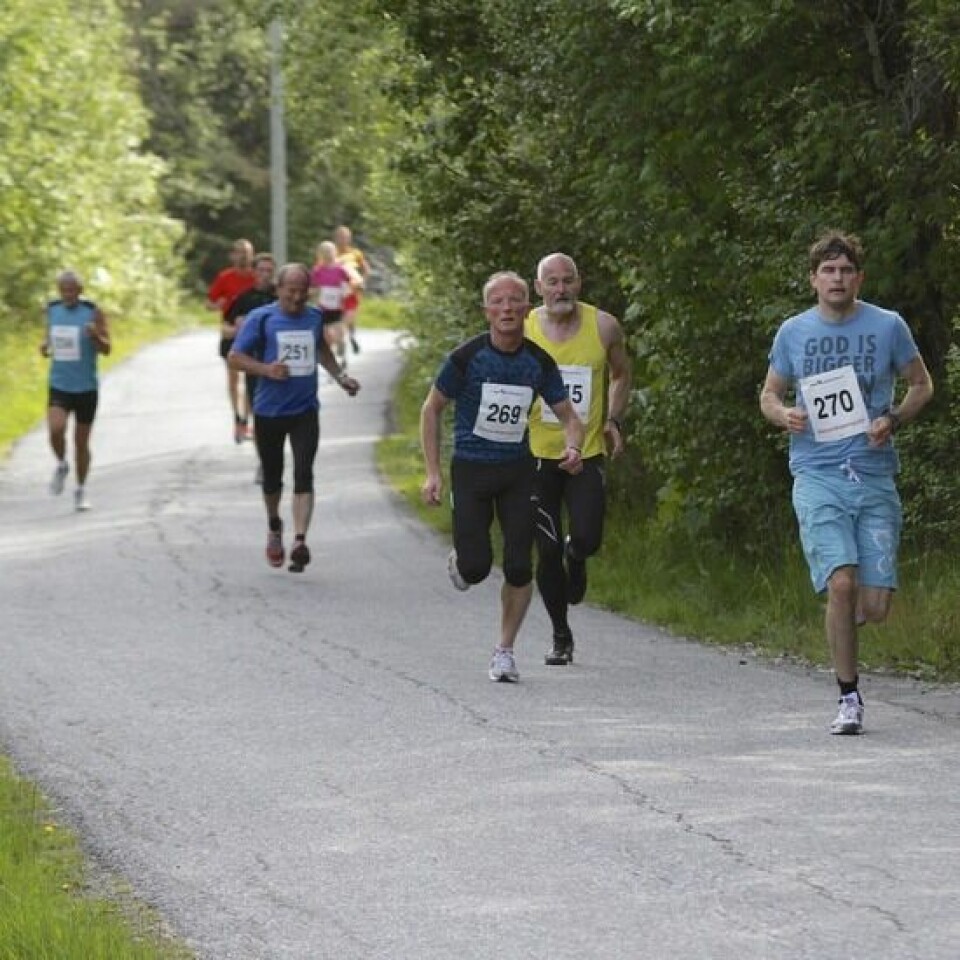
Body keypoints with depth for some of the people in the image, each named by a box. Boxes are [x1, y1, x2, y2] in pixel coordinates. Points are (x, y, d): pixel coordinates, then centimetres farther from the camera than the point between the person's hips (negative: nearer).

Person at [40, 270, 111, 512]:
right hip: (59, 386, 2)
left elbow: (106, 349, -7)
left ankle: (81, 491, 23)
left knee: (81, 441, 6)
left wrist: (96, 335, -28)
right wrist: (45, 346, -5)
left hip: (86, 387, -2)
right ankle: (62, 466, 9)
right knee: (55, 430, -21)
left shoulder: (93, 312, -7)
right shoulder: (52, 310, 3)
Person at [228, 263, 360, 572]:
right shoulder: (261, 318, -6)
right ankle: (274, 527, 41)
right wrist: (266, 369, -22)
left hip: (305, 411, 1)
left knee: (303, 476, -14)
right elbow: (234, 357, -7)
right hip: (269, 411, -1)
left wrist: (340, 376, 19)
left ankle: (299, 542, -22)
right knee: (272, 476, 13)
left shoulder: (314, 317, 6)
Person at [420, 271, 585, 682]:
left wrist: (573, 447, -17)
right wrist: (433, 473, -6)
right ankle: (458, 559, 29)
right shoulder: (467, 357, -11)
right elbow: (431, 409, -1)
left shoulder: (539, 362, -2)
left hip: (518, 470, 2)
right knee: (476, 567, -9)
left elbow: (569, 416, 7)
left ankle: (505, 650, 11)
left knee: (519, 567, -5)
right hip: (470, 468, -2)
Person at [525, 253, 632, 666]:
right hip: (537, 453, 0)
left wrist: (614, 419, 2)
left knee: (587, 539, -15)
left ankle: (576, 558, 25)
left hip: (587, 450, 0)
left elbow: (620, 375, 16)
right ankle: (561, 635, 19)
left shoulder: (603, 326, -1)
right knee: (547, 551, 0)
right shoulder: (522, 330, -3)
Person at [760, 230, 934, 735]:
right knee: (842, 582, -19)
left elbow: (921, 385, 15)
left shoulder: (888, 327, 5)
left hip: (875, 475, 1)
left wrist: (893, 419, -5)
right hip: (817, 475, -1)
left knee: (875, 606, -5)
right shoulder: (793, 332, 7)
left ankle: (840, 623, 34)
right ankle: (849, 698, -6)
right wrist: (783, 415, -5)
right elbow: (769, 394, 18)